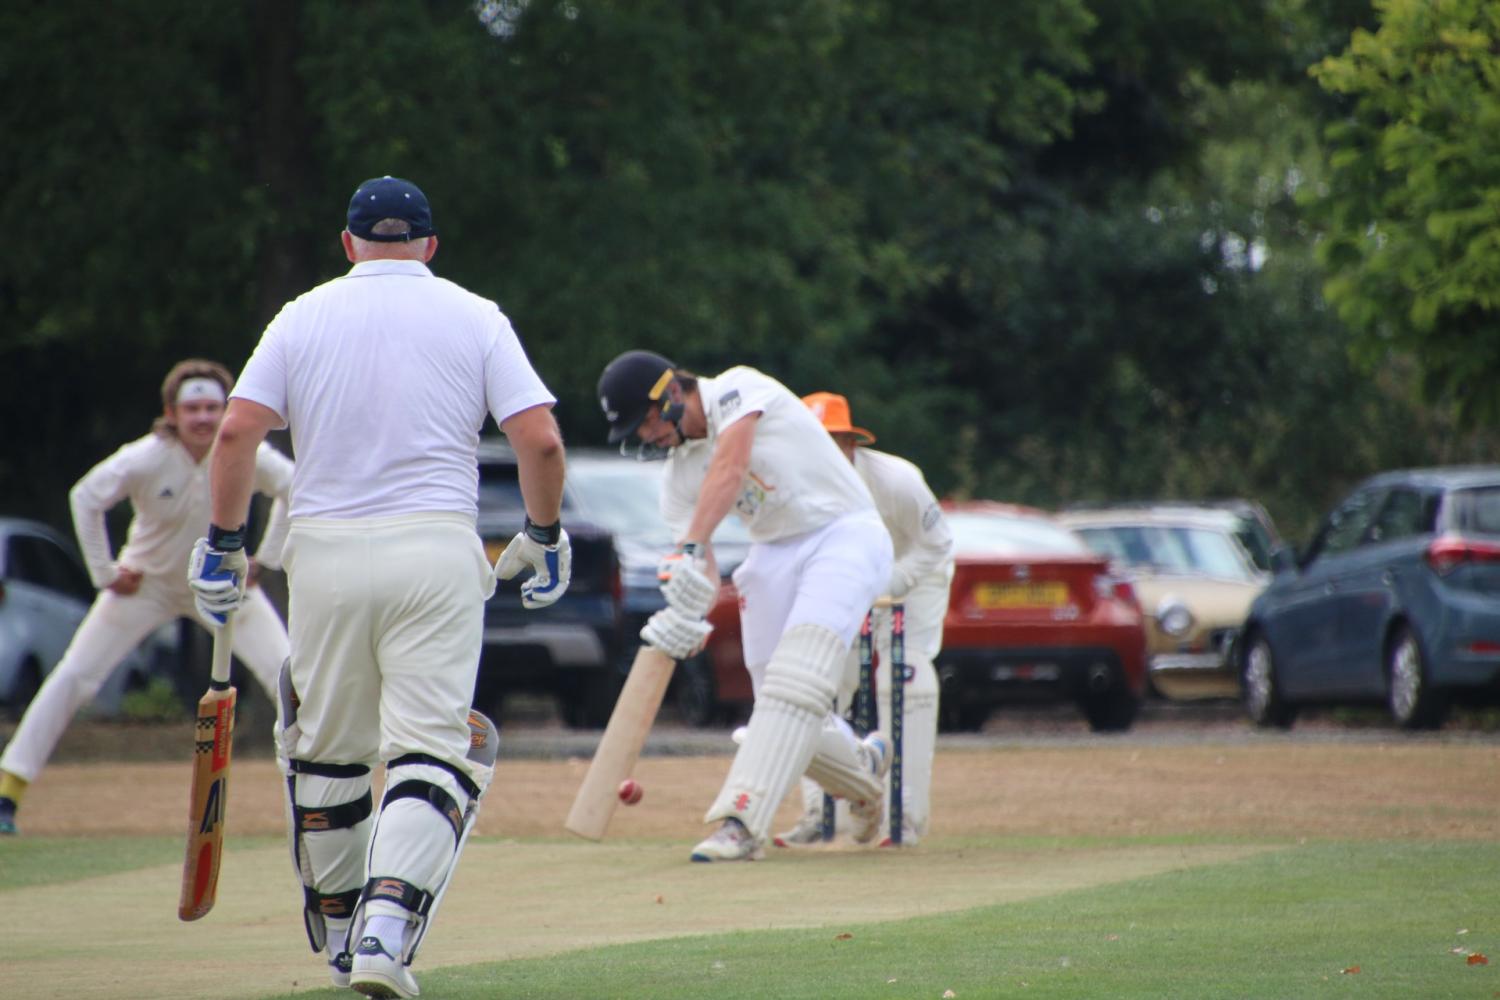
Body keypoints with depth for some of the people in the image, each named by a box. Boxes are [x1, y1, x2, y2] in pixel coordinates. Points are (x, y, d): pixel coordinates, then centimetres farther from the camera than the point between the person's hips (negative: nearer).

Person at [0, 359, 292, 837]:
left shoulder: (247, 455, -20)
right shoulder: (147, 458, -27)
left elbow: (295, 487, -4)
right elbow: (85, 496, -25)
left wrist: (265, 558, -7)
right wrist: (105, 574, -22)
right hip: (148, 583, -2)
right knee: (72, 677, -10)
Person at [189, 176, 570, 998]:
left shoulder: (304, 316, 7)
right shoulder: (474, 319, 5)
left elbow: (236, 431, -2)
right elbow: (540, 440, -4)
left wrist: (222, 544, 5)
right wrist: (544, 535, 10)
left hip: (324, 557, 2)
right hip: (436, 550, -1)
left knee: (326, 748, 16)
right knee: (432, 748, -3)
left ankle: (338, 933, 25)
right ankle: (386, 929, -22)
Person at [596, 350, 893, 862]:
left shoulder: (737, 389, -12)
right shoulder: (678, 476, 6)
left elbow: (730, 469, -29)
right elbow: (702, 573, -2)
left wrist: (691, 549, -41)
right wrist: (689, 613, -25)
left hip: (844, 535, -7)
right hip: (773, 556, 7)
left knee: (797, 680, -24)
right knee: (783, 719, 2)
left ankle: (742, 820, -32)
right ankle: (864, 766, 32)